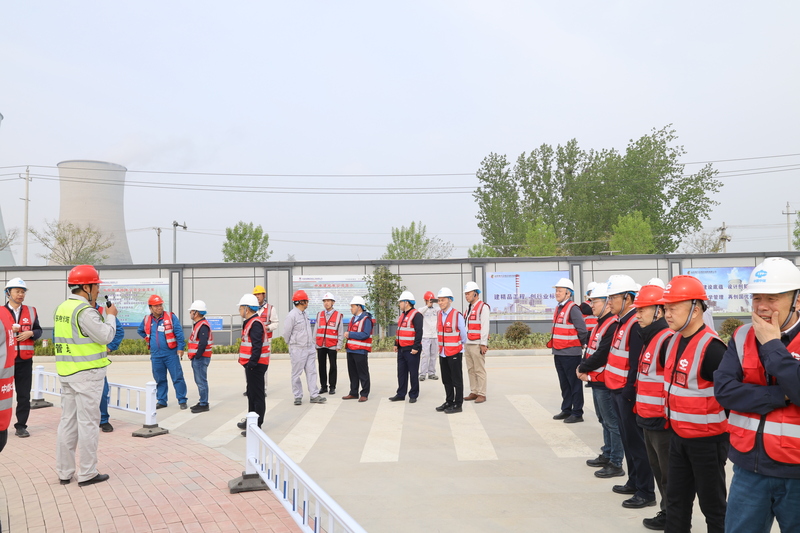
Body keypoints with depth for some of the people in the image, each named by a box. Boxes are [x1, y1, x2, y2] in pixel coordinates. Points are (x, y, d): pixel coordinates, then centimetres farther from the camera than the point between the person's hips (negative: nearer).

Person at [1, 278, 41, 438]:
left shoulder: (31, 311, 8)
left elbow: (38, 330, 10)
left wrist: (30, 333, -10)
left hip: (25, 360, 2)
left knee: (24, 395, 4)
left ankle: (21, 426, 11)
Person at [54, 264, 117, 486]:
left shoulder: (62, 308, 11)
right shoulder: (85, 311, -18)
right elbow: (105, 336, -17)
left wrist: (98, 316, 15)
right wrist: (110, 316, -2)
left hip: (66, 373, 9)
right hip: (87, 373, -9)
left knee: (68, 421, 13)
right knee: (88, 422, -1)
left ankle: (64, 472, 21)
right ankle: (87, 474, 6)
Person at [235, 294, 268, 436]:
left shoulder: (255, 324, -18)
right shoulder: (250, 322, 15)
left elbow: (257, 346, -24)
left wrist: (252, 363, -24)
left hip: (256, 365, -11)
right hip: (251, 365, 11)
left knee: (257, 395, -5)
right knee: (251, 393, 20)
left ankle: (256, 425, 1)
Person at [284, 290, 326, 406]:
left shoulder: (305, 314, 11)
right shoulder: (292, 315, -15)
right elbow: (286, 333, -10)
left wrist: (311, 343, 14)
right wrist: (293, 344, 4)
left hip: (309, 348, 8)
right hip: (298, 350, -8)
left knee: (311, 372, 7)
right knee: (296, 374, 3)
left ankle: (314, 395, 11)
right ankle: (298, 397, 13)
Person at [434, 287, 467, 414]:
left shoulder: (457, 315, -14)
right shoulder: (439, 314, 7)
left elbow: (463, 334, -4)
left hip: (455, 353, -7)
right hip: (443, 352, 7)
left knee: (457, 380, 2)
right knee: (446, 380, 14)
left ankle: (458, 404, 9)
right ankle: (449, 402, 25)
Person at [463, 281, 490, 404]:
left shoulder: (483, 307, -8)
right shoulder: (469, 308, 19)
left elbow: (485, 327, -13)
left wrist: (483, 344, -16)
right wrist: (464, 342, 15)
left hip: (477, 345, -8)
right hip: (467, 344, 8)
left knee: (480, 370, -4)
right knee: (471, 370, 9)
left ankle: (482, 394, 0)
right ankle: (474, 392, 15)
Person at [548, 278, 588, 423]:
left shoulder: (573, 309, -14)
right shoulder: (558, 308, 13)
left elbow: (582, 330, -16)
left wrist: (581, 344, -3)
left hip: (570, 354, -9)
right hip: (558, 353, 9)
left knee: (574, 384, 0)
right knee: (564, 384, 16)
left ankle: (577, 413, 7)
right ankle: (566, 410, 26)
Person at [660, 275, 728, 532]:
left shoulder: (710, 347, -23)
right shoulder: (674, 340, 4)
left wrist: (732, 432, -13)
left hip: (707, 439, -8)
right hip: (678, 435, 8)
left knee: (712, 504, 8)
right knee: (676, 499, 17)